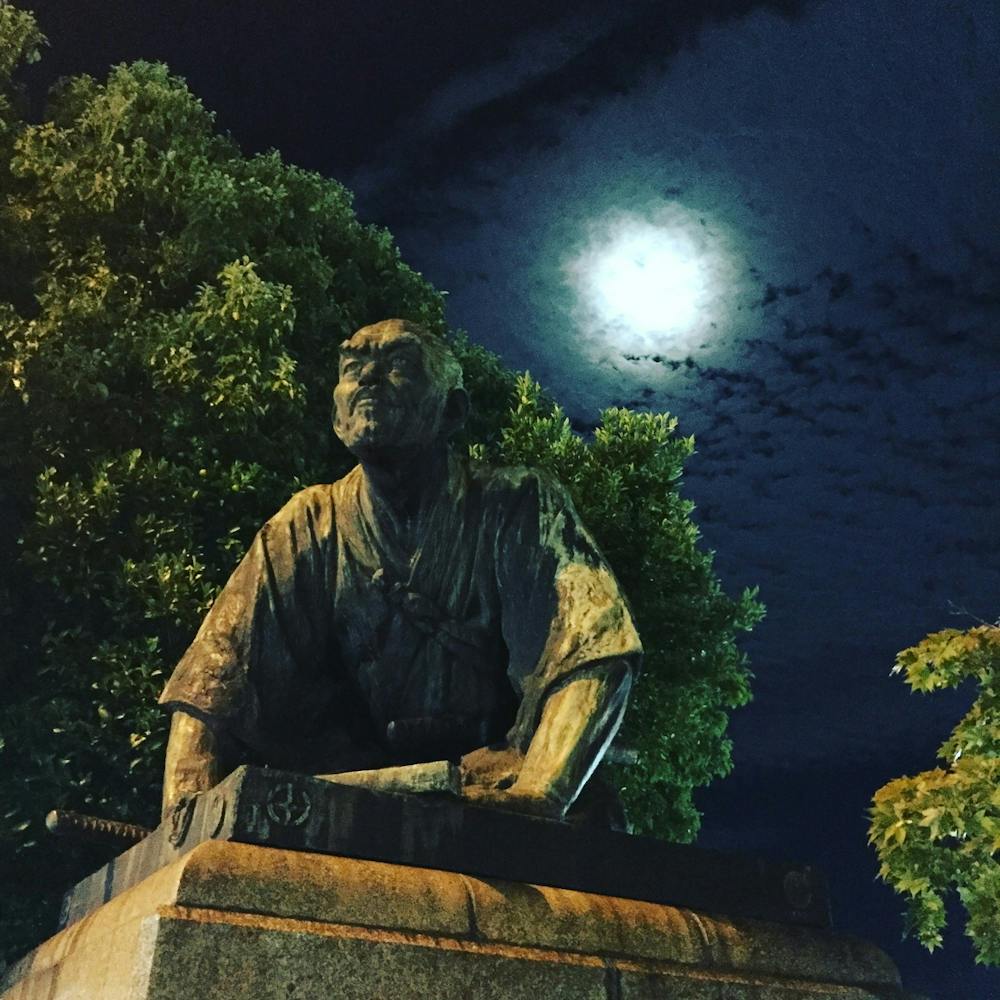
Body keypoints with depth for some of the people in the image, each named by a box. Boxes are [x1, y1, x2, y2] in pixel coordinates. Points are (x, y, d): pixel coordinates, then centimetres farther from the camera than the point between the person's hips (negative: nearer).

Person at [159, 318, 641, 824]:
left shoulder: (518, 505, -8)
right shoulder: (309, 525, -1)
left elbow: (596, 653, -20)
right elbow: (212, 684, -6)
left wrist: (534, 798, -37)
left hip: (490, 780, -3)